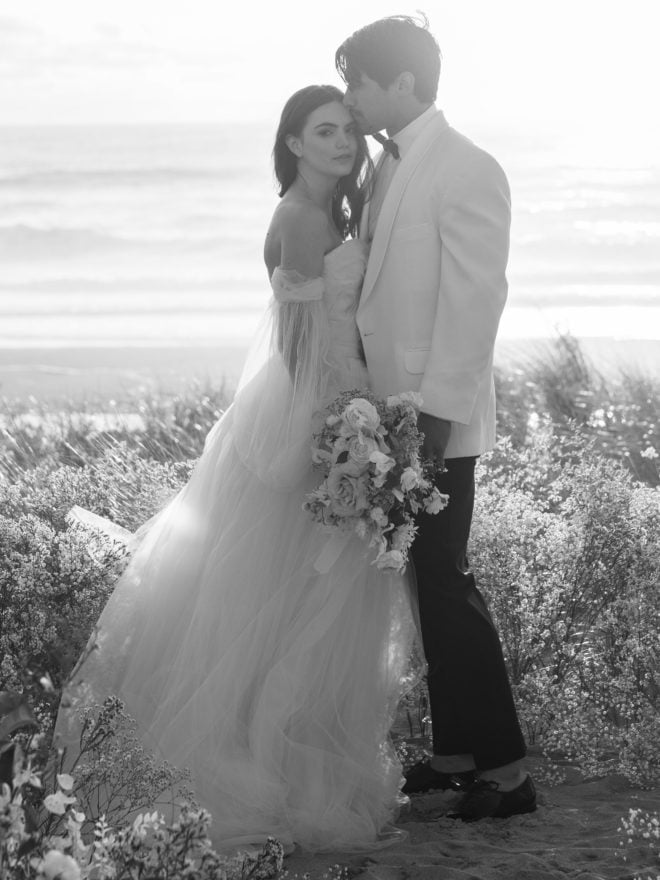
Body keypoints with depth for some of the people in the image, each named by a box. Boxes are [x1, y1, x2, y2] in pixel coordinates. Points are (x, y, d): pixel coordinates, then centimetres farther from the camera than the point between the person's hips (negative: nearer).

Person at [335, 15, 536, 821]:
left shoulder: (467, 173, -14)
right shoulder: (389, 166, 12)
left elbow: (474, 304, -18)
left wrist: (435, 420, -19)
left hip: (435, 423, -8)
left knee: (445, 586, -4)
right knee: (429, 586, 12)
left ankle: (504, 770, 4)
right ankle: (455, 752, 20)